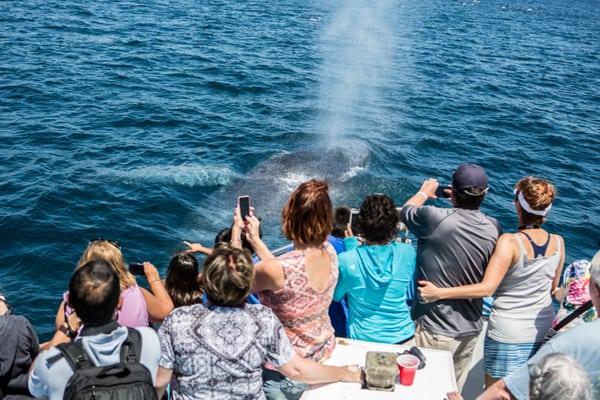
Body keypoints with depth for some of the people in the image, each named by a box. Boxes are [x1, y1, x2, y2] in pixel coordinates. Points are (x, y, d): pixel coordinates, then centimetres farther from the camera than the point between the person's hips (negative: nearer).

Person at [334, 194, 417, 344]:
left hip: (361, 341, -1)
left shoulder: (346, 260, -22)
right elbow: (412, 296, 2)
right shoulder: (408, 253, -16)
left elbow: (336, 296, 0)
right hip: (402, 339, 1)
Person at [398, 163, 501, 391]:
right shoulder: (494, 229, -6)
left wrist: (424, 192, 22)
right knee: (455, 389, 19)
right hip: (470, 331, 4)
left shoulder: (434, 218, -21)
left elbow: (405, 212, 0)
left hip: (434, 331, -4)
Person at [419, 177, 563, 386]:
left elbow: (487, 288, -25)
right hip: (544, 331, 5)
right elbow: (552, 288, 10)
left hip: (508, 333, -5)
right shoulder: (558, 243, -4)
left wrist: (438, 292, -22)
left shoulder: (510, 242, -20)